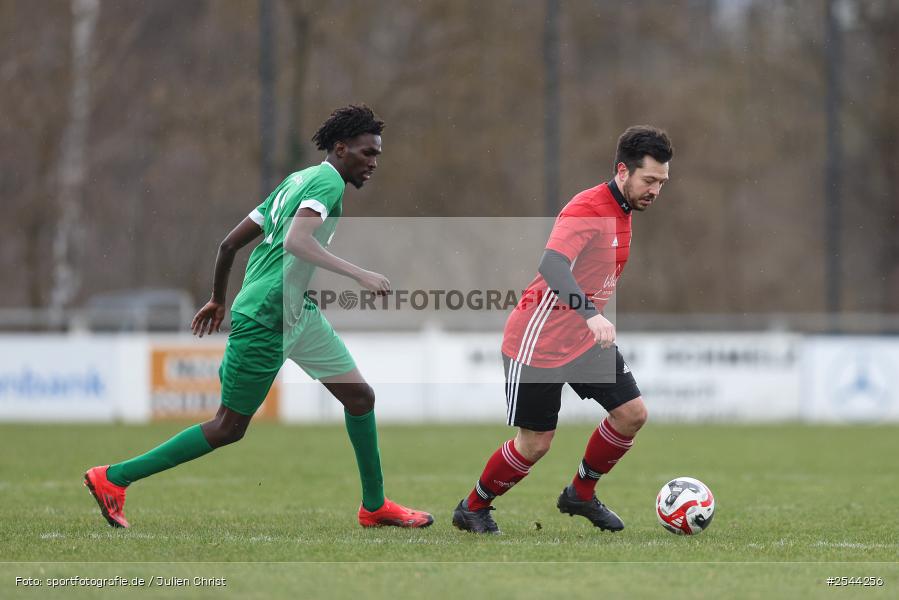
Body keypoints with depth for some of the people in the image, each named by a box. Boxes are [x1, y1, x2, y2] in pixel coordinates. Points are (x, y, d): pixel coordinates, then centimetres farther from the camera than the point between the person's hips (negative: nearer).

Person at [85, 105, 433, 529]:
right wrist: (359, 275, -36)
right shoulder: (328, 181, -13)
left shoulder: (296, 181, 14)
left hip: (297, 312, 10)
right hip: (264, 320, -10)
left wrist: (217, 299, 28)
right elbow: (296, 240, -32)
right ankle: (112, 478, 7)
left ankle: (374, 506, 18)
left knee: (360, 396, 8)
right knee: (229, 428, 0)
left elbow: (230, 242, 17)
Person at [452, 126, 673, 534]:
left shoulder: (623, 211, 6)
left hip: (584, 338, 8)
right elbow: (552, 265, -39)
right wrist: (592, 315, -51)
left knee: (632, 413, -1)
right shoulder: (587, 209, -23)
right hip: (538, 343, -8)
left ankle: (580, 495, 20)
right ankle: (472, 509, 20)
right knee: (535, 443, -2)